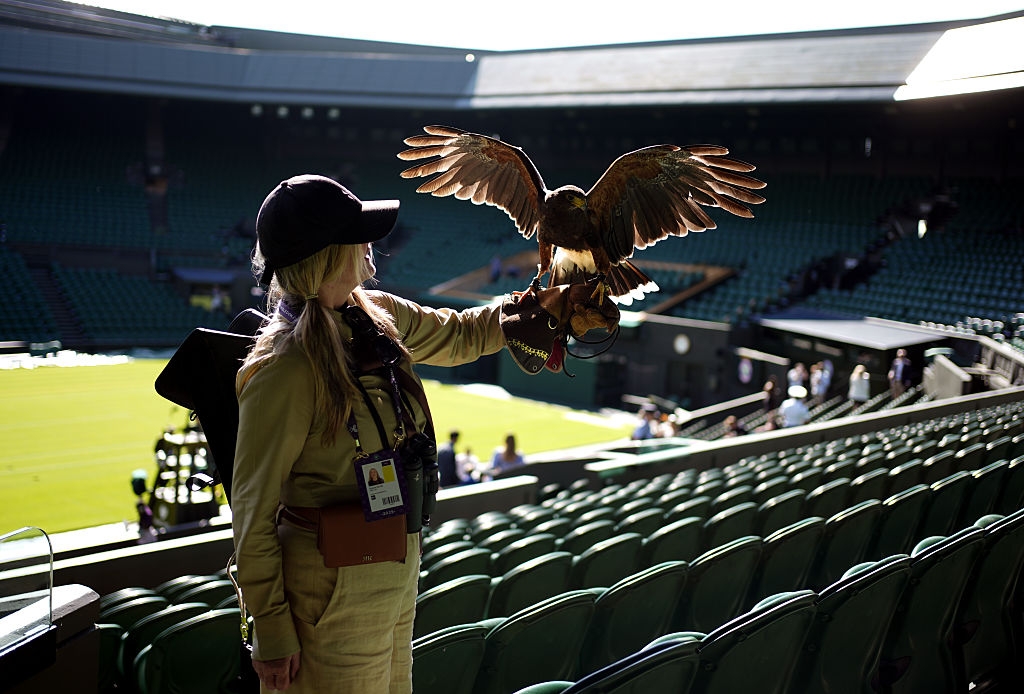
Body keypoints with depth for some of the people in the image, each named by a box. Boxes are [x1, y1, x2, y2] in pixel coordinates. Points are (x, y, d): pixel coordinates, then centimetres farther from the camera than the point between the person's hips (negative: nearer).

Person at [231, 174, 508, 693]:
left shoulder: (380, 316, 0)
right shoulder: (286, 367, -22)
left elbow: (463, 335, 21)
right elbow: (253, 510, -17)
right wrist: (273, 631, -14)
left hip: (397, 573, 8)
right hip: (334, 588, -8)